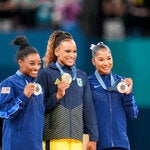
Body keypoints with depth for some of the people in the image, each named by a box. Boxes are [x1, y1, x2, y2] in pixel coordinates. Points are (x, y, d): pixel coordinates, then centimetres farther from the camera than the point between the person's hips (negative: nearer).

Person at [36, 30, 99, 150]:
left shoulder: (82, 76, 16)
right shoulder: (45, 74, 1)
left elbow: (88, 108, 16)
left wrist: (93, 138, 13)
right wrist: (57, 96, -16)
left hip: (77, 138, 5)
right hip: (55, 136, -4)